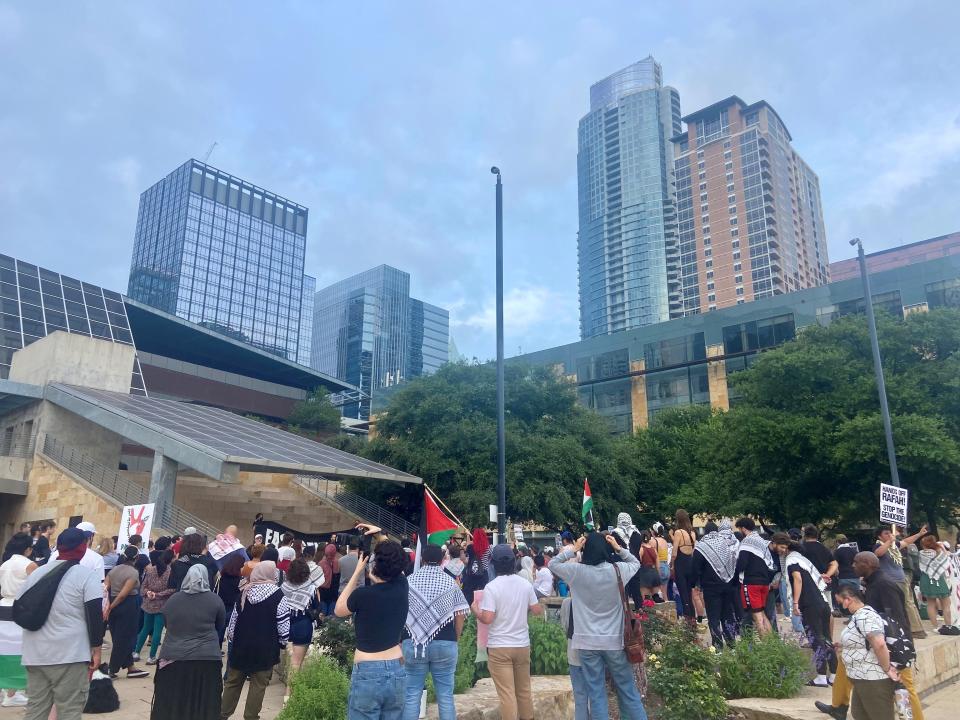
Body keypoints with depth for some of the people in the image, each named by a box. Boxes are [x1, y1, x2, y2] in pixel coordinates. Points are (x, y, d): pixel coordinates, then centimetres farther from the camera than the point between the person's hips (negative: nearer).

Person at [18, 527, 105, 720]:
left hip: (36, 654, 6)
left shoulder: (36, 573, 10)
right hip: (70, 654, -6)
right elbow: (95, 616, -12)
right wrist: (96, 650, -6)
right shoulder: (87, 575, -9)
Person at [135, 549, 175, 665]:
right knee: (157, 631, 3)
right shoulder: (171, 571, -15)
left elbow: (143, 586, 3)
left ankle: (136, 652, 27)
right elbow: (171, 590, -18)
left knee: (145, 628, 21)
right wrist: (158, 595, -10)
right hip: (162, 606, -5)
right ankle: (152, 657, 7)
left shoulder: (150, 569, 1)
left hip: (148, 604, 5)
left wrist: (148, 592, -9)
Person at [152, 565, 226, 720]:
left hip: (173, 657, 2)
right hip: (206, 659, -2)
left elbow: (167, 625, 18)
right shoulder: (215, 600, -3)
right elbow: (220, 627, 10)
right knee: (203, 707, 6)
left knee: (171, 705, 14)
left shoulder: (171, 600, 4)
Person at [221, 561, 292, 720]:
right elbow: (283, 627, -12)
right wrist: (282, 642, 5)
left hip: (241, 645, 4)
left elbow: (233, 618, 8)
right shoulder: (278, 597, -14)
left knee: (233, 681, 17)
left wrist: (231, 637, 22)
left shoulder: (244, 593, 1)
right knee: (258, 685, 6)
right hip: (265, 649, -4)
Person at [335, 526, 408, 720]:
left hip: (367, 673, -5)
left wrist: (358, 571, 3)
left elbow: (338, 610, 5)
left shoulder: (363, 594, -18)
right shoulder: (402, 586, -5)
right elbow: (395, 562, 19)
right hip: (397, 671, 5)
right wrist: (380, 534, 19)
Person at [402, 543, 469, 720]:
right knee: (445, 695, 8)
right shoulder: (451, 582, 4)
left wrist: (399, 642, 12)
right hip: (445, 644, 0)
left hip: (413, 643, 0)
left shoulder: (409, 581, 4)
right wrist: (455, 639, 12)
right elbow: (460, 615, 0)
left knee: (412, 694, 8)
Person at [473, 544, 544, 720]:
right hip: (522, 644, 5)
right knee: (524, 690, 18)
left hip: (499, 647, -5)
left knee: (507, 694, 0)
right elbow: (537, 611, 6)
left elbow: (487, 619, -18)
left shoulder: (491, 587, -14)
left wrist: (475, 610, 2)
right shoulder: (526, 584, 0)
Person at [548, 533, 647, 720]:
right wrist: (618, 548, 5)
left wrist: (573, 550, 5)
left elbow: (553, 564, 7)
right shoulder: (618, 570, -7)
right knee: (628, 691, 13)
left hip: (587, 642, -1)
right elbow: (636, 563, 15)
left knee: (596, 694, 6)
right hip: (614, 641, 1)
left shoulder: (577, 571, -9)